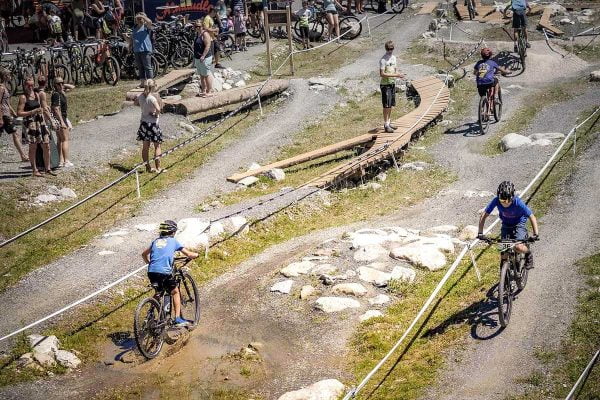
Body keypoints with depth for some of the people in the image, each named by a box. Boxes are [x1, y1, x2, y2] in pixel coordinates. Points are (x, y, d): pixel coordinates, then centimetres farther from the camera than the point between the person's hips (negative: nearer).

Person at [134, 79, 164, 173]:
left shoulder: (141, 96, 1)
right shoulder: (152, 98, -19)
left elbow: (135, 103, 23)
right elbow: (158, 109, -30)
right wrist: (155, 114, -11)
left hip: (143, 123, 7)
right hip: (152, 124, -7)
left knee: (145, 146, 11)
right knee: (157, 146, 5)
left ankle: (148, 168, 19)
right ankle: (158, 168, 6)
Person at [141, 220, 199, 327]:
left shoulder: (156, 241, 20)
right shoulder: (173, 241, 7)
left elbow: (144, 254, 30)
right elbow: (189, 254, 9)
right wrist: (196, 255, 30)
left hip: (151, 273, 4)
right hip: (164, 272, -4)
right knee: (175, 292, 16)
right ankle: (178, 318, 11)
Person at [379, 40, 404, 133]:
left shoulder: (393, 57, 10)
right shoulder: (383, 60, -14)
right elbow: (382, 74, -21)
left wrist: (399, 74, -6)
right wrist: (395, 75, -24)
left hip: (392, 84, 8)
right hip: (385, 84, -8)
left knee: (391, 105, 12)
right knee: (386, 105, -6)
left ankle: (389, 123, 22)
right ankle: (386, 125, -3)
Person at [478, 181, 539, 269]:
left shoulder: (518, 202, -31)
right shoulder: (496, 201, -26)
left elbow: (532, 217, -26)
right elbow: (483, 216, -19)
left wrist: (536, 234, -37)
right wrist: (480, 233, -28)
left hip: (519, 224, -3)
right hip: (506, 225, 3)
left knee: (518, 247, -24)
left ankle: (528, 253, 8)